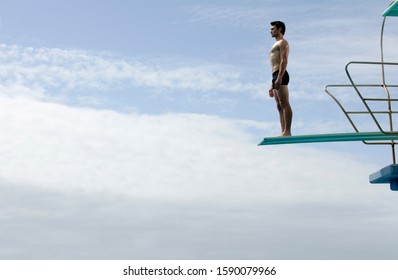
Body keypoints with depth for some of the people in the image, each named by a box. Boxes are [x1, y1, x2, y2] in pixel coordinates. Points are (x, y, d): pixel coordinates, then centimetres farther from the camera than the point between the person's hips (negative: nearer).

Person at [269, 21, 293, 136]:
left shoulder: (282, 42, 3)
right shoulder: (277, 45, 31)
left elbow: (284, 61, -12)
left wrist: (279, 78, -24)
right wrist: (272, 86, 24)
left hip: (280, 75, -10)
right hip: (276, 76, 10)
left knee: (284, 104, -16)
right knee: (280, 106, 3)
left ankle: (287, 131, -22)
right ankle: (284, 132, 0)